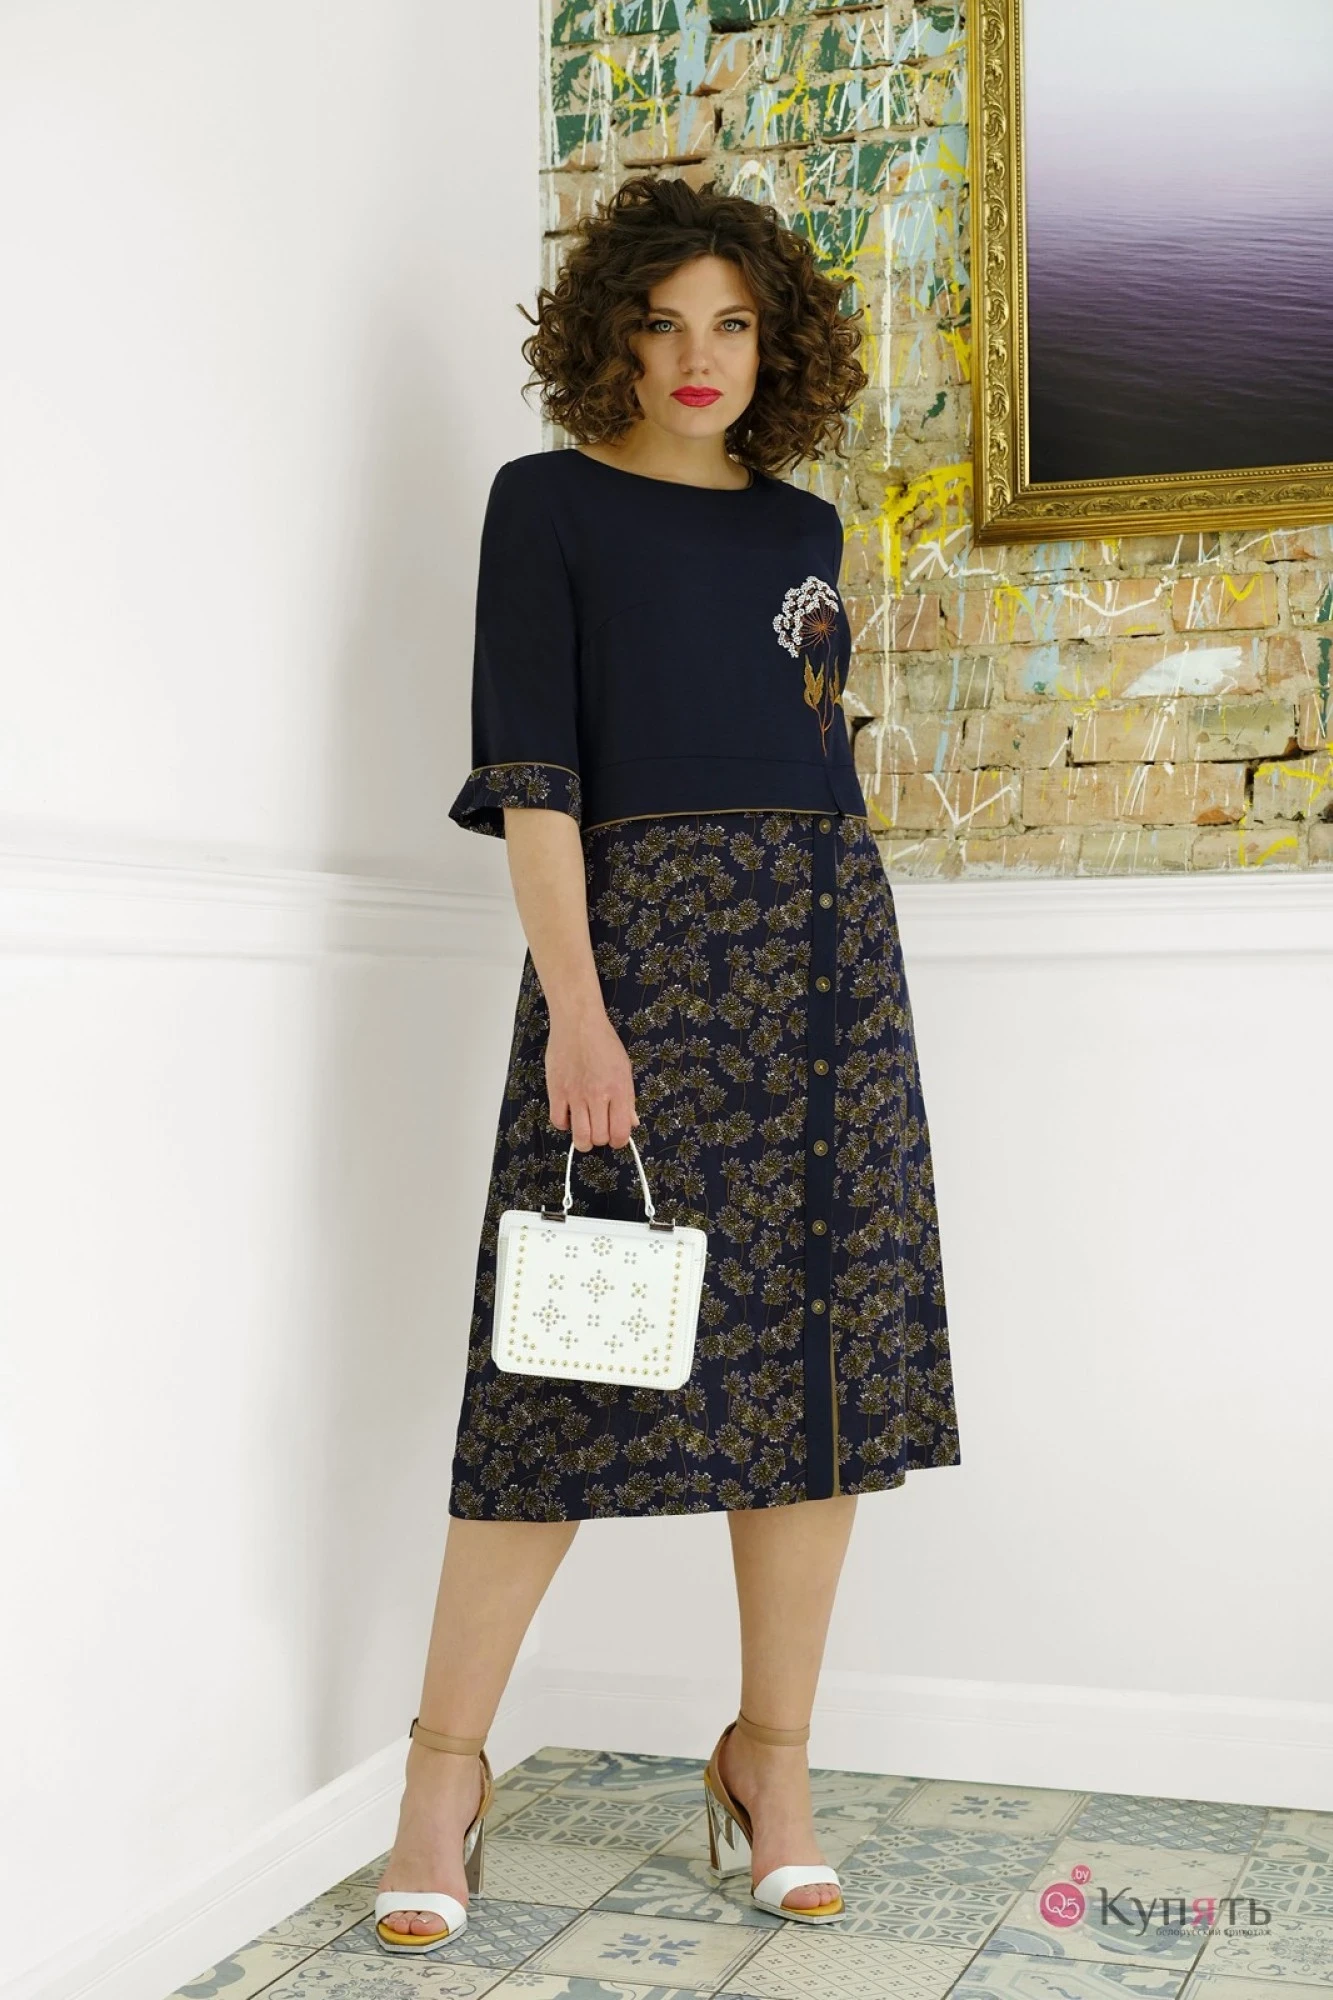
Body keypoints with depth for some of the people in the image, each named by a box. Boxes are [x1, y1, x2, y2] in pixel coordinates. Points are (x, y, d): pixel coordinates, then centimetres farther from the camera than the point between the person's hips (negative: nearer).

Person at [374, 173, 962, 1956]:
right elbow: (529, 767, -6)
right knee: (584, 1350, -6)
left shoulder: (802, 527, 18)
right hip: (642, 933, -5)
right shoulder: (548, 502, 4)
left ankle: (774, 1759, 13)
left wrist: (827, 951, 14)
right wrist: (574, 998, -17)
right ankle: (446, 1763, 7)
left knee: (824, 1341, 2)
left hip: (829, 936, 5)